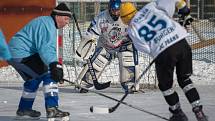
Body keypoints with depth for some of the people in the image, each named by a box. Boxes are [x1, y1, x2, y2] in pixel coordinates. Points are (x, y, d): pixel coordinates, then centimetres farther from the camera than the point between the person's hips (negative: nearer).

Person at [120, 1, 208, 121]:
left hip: (163, 53, -3)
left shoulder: (132, 29, 11)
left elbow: (145, 48, 5)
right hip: (181, 43, 3)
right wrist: (185, 12, 21)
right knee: (185, 79, 20)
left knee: (165, 85, 22)